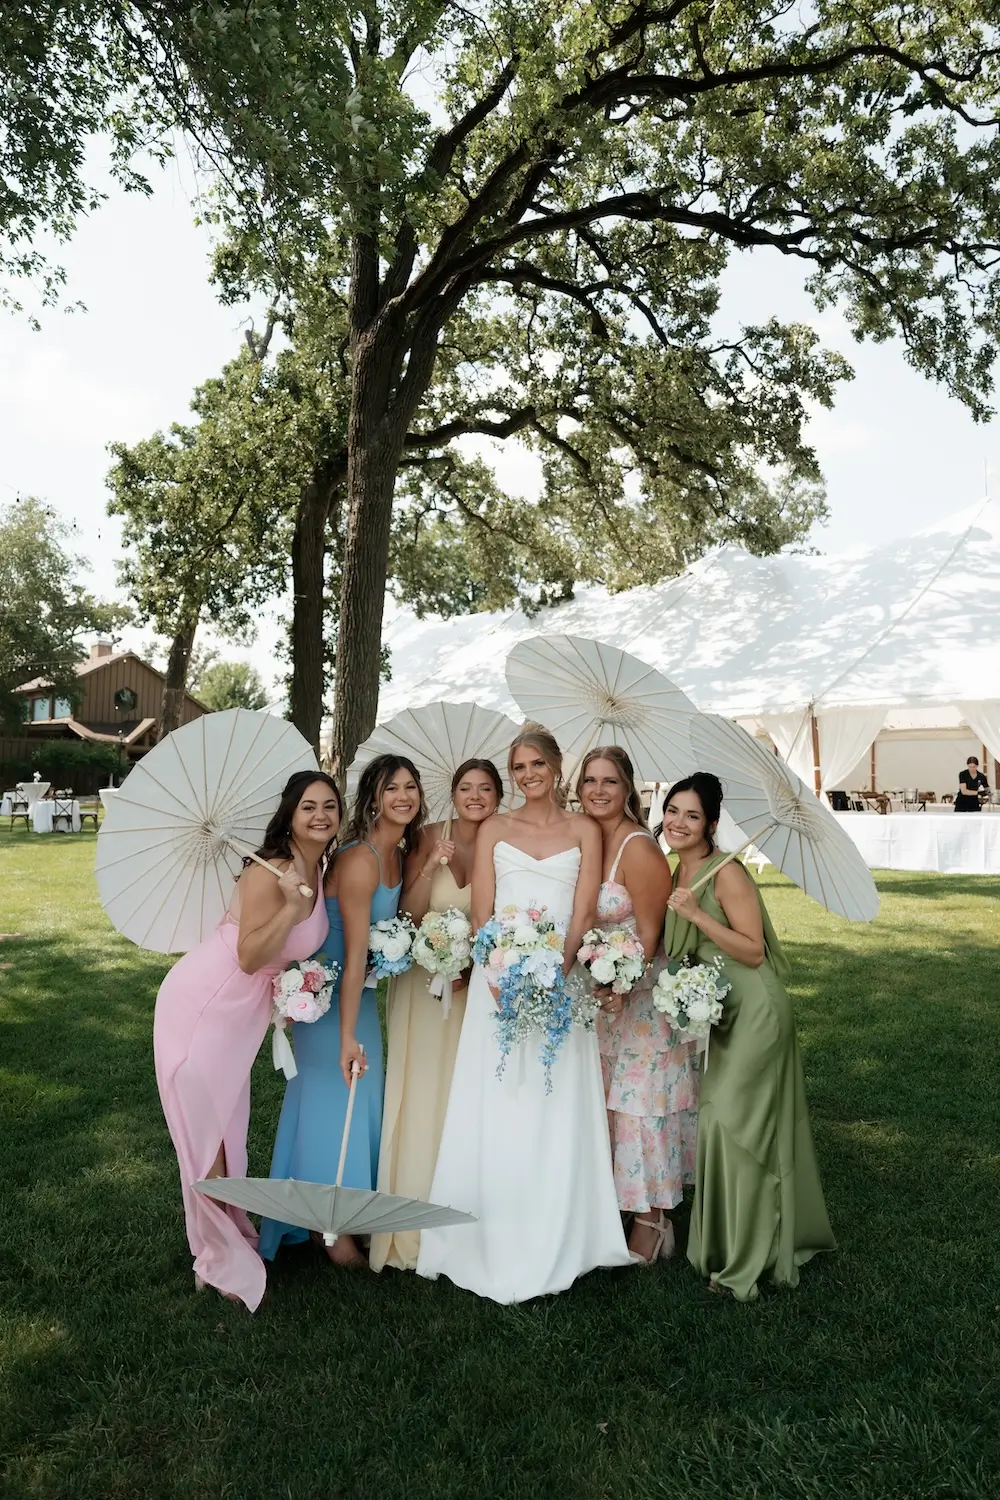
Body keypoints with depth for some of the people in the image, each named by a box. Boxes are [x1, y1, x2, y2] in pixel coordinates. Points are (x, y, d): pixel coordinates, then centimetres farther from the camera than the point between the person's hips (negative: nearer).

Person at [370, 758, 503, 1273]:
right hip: (424, 979, -1)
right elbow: (409, 915, -9)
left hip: (477, 985, 1)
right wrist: (430, 869, -22)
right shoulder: (430, 838, -7)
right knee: (419, 1094, 4)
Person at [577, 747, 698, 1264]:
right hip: (597, 999, 7)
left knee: (641, 1105, 2)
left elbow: (649, 935, -17)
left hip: (641, 998, -7)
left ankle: (652, 1226, 17)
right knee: (606, 1106, 15)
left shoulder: (639, 847, -18)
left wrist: (621, 987, -24)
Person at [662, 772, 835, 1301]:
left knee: (733, 1120, -3)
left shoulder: (726, 873, -18)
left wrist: (697, 914, -26)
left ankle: (745, 1257, 14)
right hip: (718, 1012, 9)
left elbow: (754, 951, -20)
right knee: (719, 1117, 15)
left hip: (754, 1012, -9)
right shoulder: (679, 873, 7)